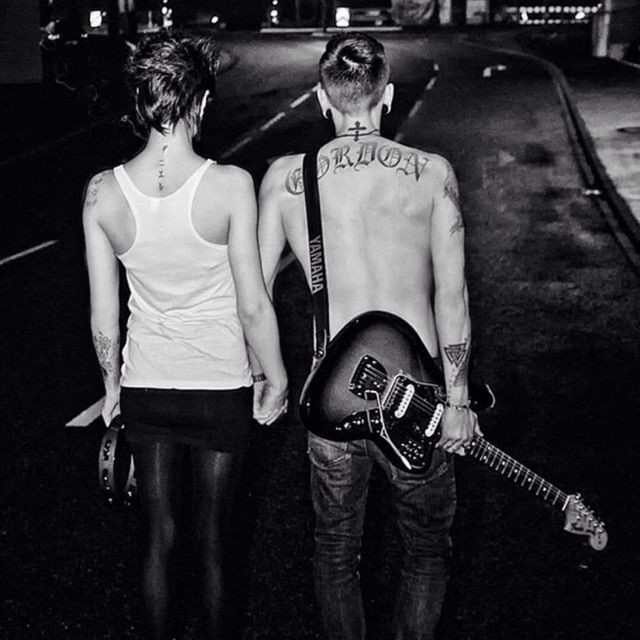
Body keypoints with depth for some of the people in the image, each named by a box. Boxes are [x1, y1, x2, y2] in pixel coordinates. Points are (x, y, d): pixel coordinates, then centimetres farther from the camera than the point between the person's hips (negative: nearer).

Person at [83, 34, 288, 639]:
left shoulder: (102, 191, -9)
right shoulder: (230, 184, -18)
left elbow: (103, 311, -1)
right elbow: (253, 304, -14)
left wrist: (113, 384, 14)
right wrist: (276, 376, 2)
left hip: (144, 390, 2)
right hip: (220, 388, -2)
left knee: (159, 538, 18)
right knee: (211, 538, 15)